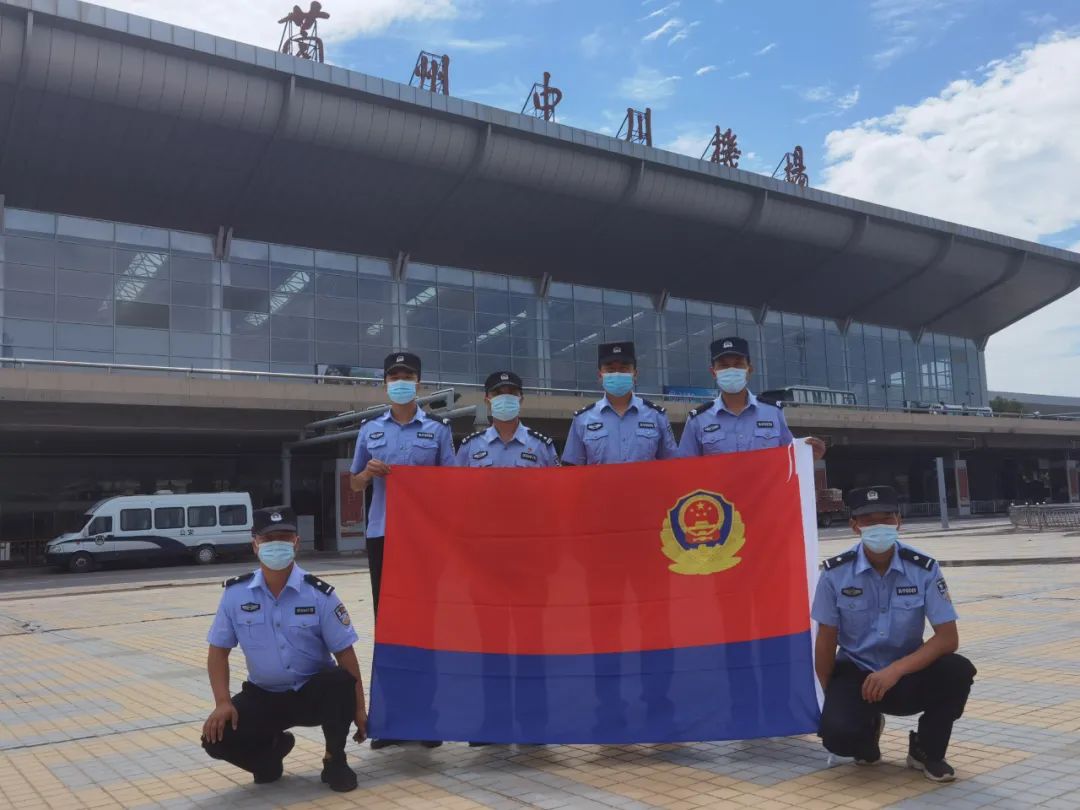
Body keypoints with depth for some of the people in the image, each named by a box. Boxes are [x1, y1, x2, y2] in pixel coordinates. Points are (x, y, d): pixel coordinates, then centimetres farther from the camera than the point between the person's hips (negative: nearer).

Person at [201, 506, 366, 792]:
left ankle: (334, 761, -5)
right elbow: (219, 650, 0)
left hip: (314, 692, -2)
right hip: (263, 696, 2)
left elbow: (344, 652, -10)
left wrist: (358, 707, -12)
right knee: (217, 738, -21)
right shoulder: (235, 593, -7)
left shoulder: (319, 594, -13)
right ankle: (271, 748, 15)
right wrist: (223, 702, -12)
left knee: (340, 682, -35)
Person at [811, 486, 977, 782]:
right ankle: (868, 728, 13)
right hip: (854, 673, -1)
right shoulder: (836, 572, -13)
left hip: (907, 674, 1)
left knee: (958, 671, -29)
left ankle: (926, 750, -1)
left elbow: (948, 638, -16)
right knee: (838, 733, -28)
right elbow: (826, 641, -5)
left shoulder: (924, 569, -12)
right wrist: (831, 699, -2)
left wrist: (895, 670, -27)